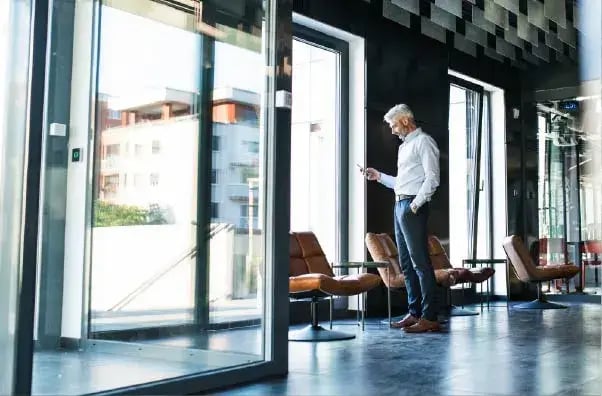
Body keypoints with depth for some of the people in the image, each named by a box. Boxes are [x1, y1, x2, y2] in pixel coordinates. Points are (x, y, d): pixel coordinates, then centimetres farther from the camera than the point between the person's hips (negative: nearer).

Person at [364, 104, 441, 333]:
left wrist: (415, 205, -18)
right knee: (406, 263, 9)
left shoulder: (423, 142, -3)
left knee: (420, 262, -11)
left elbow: (432, 179, -13)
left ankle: (429, 317, -10)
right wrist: (379, 176, 19)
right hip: (400, 205, 9)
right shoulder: (404, 146, 23)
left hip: (413, 206, -9)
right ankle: (415, 313, 14)